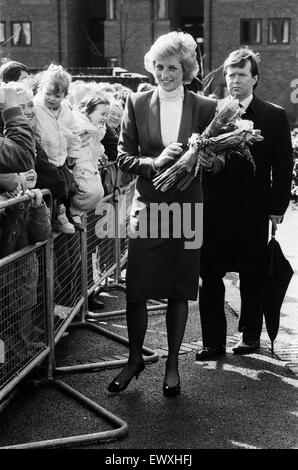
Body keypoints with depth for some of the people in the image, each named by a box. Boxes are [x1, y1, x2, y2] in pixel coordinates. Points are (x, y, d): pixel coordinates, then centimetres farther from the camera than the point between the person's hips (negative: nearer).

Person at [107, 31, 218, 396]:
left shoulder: (205, 108, 1)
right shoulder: (137, 103, 3)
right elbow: (123, 157, 1)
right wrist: (155, 162, -16)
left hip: (186, 208, 0)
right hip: (147, 206, 1)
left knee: (179, 291, 8)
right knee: (135, 290, 1)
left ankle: (172, 364, 24)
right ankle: (134, 359, 22)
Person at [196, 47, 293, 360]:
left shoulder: (274, 116, 2)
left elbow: (283, 167, 2)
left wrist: (276, 208, -2)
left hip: (253, 211, -1)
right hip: (213, 210, 1)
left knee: (252, 277, 11)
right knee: (209, 277, 4)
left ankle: (249, 336, 28)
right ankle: (213, 342, 14)